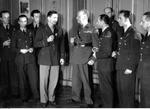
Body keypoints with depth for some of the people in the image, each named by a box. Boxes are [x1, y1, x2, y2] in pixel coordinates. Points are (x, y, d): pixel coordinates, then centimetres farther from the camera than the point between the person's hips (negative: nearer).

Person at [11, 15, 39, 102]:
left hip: (31, 58, 1)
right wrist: (20, 50, -10)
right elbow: (13, 47, 5)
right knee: (22, 79, 4)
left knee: (33, 77, -5)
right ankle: (24, 97, 17)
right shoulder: (16, 33, 6)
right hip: (21, 59, -1)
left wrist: (32, 49, -3)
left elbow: (34, 43, 16)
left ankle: (35, 97, 5)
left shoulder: (30, 32, 12)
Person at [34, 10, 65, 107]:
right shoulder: (41, 30, 2)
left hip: (55, 59, 3)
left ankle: (51, 98, 20)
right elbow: (36, 44, -3)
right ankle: (44, 100, 11)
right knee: (44, 81, -1)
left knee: (54, 80, 4)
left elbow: (62, 44, 15)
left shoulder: (59, 30, 12)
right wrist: (47, 40, -17)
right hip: (45, 59, -3)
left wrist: (62, 57, 9)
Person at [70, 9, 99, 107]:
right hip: (76, 56, 7)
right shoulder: (79, 29, 17)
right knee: (76, 79, 12)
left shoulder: (92, 29, -5)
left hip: (84, 58, -7)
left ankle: (89, 101, 5)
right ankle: (76, 98, 25)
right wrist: (73, 41, 4)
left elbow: (95, 46, -9)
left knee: (85, 80, -5)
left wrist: (92, 58, -17)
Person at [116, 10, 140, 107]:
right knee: (120, 91, 16)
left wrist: (130, 68, -18)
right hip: (120, 68, 9)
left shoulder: (133, 34, -14)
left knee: (127, 93, 1)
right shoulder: (124, 33, 14)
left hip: (128, 70, -9)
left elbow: (135, 53, -17)